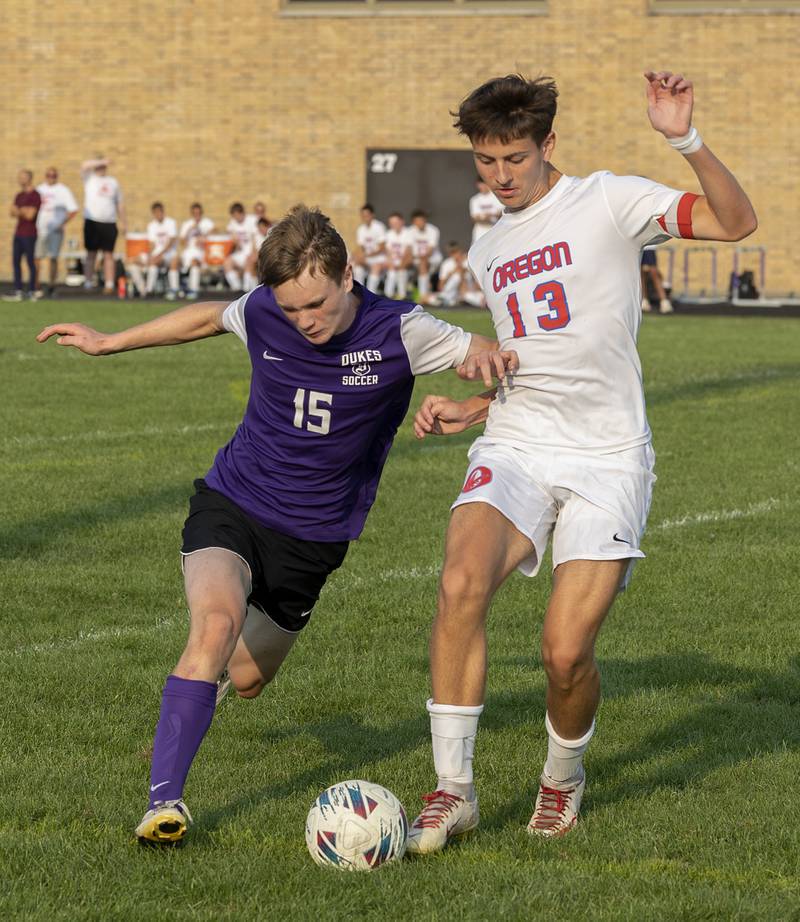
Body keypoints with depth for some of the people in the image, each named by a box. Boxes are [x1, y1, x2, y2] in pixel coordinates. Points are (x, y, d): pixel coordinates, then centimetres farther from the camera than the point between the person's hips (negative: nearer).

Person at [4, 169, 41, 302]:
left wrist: (19, 211, 0)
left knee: (30, 261, -4)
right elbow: (11, 212, 10)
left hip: (29, 235, -8)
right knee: (16, 261, 4)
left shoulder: (35, 196, -8)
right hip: (18, 233, 8)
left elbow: (30, 215, -14)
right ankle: (18, 292, 5)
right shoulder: (19, 195, 16)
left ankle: (32, 291, 0)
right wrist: (23, 211, -8)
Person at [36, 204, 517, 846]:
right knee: (216, 624, -29)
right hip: (231, 505, -1)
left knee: (248, 679, 14)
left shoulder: (398, 331, -16)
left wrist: (488, 359, -33)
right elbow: (209, 317, 11)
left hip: (313, 537, 1)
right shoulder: (262, 313, -11)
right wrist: (109, 343, 20)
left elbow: (487, 355, -7)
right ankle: (164, 799, -28)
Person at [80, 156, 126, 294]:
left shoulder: (113, 182, 17)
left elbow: (120, 204, 19)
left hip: (109, 224, 1)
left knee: (108, 255, -2)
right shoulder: (89, 178, 9)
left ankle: (109, 284, -6)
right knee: (91, 254, 2)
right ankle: (88, 282, 6)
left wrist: (123, 222, 13)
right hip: (92, 222, -1)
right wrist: (101, 162, -11)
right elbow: (84, 165, -10)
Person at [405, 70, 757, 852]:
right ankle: (452, 789, -16)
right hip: (515, 449, 4)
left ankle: (562, 780, 20)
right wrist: (470, 412, 14)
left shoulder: (606, 202, -1)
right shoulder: (487, 253, 19)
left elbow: (734, 223, -14)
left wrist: (684, 140, -27)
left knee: (566, 652, -13)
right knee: (460, 586, -25)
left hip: (606, 461, -4)